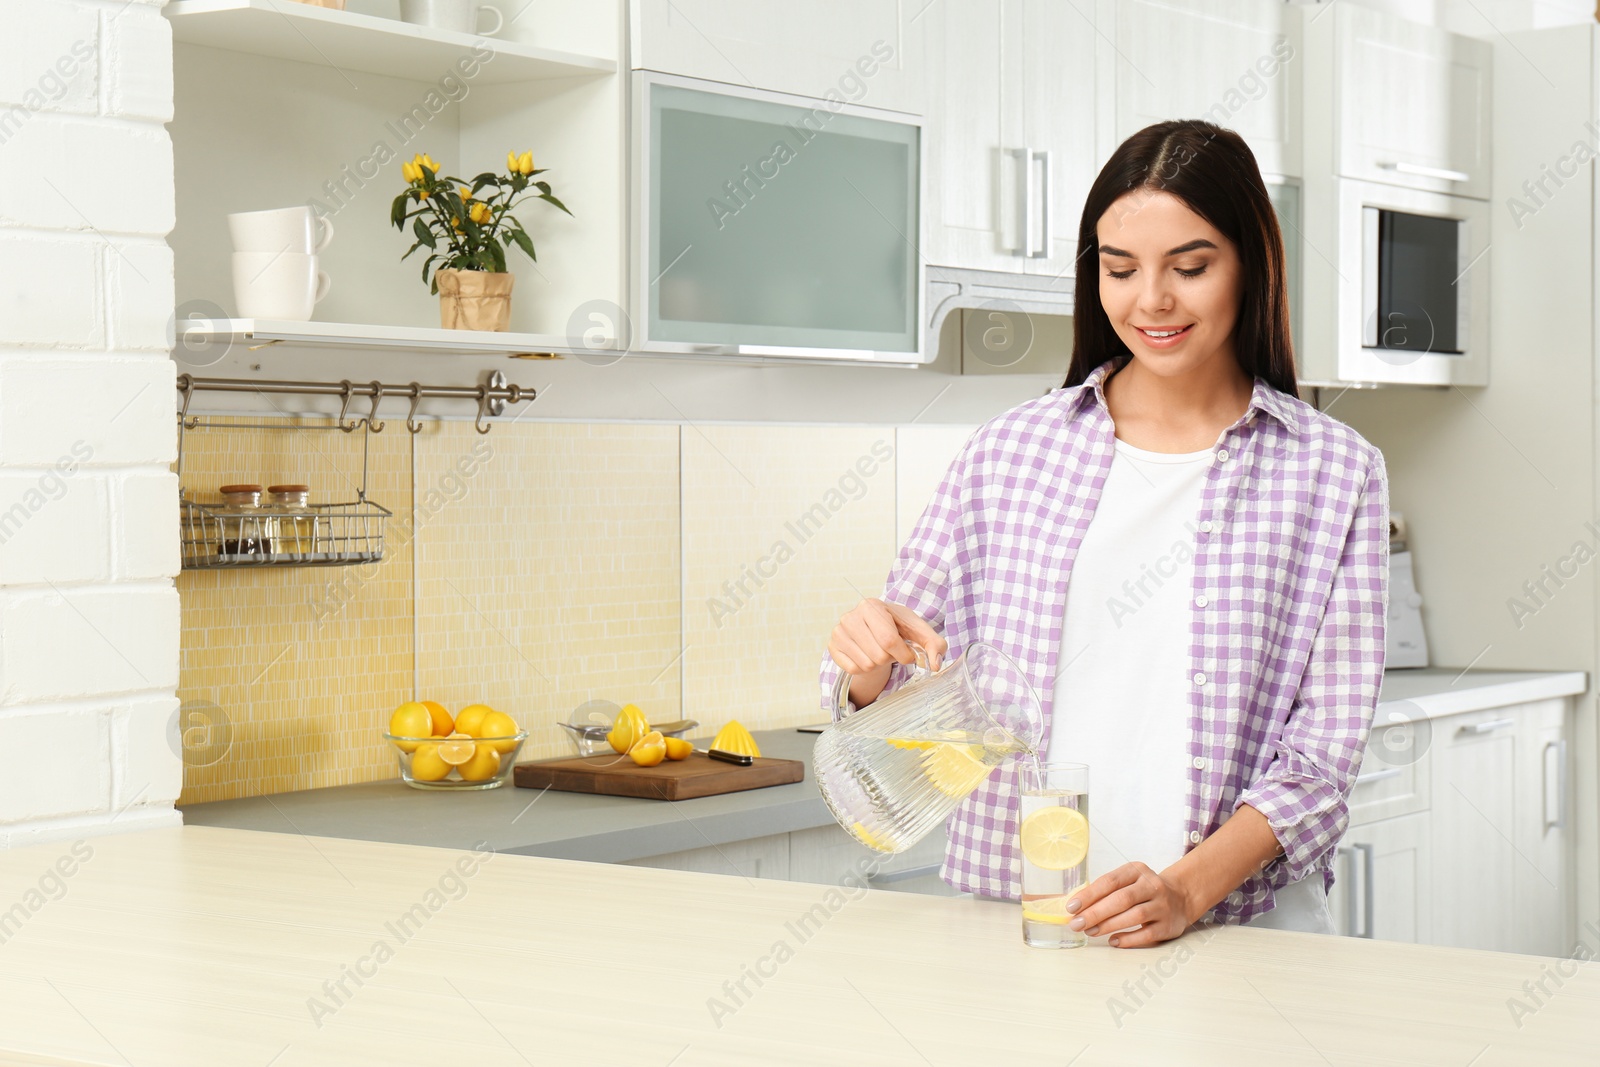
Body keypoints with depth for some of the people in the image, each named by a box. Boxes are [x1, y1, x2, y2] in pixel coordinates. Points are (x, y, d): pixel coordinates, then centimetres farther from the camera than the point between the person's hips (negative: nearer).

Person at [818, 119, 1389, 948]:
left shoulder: (1335, 472, 5)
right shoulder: (1009, 450, 11)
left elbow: (1324, 743, 1)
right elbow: (892, 688, 15)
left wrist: (1188, 888, -13)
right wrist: (869, 651, -8)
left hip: (1239, 925, -4)